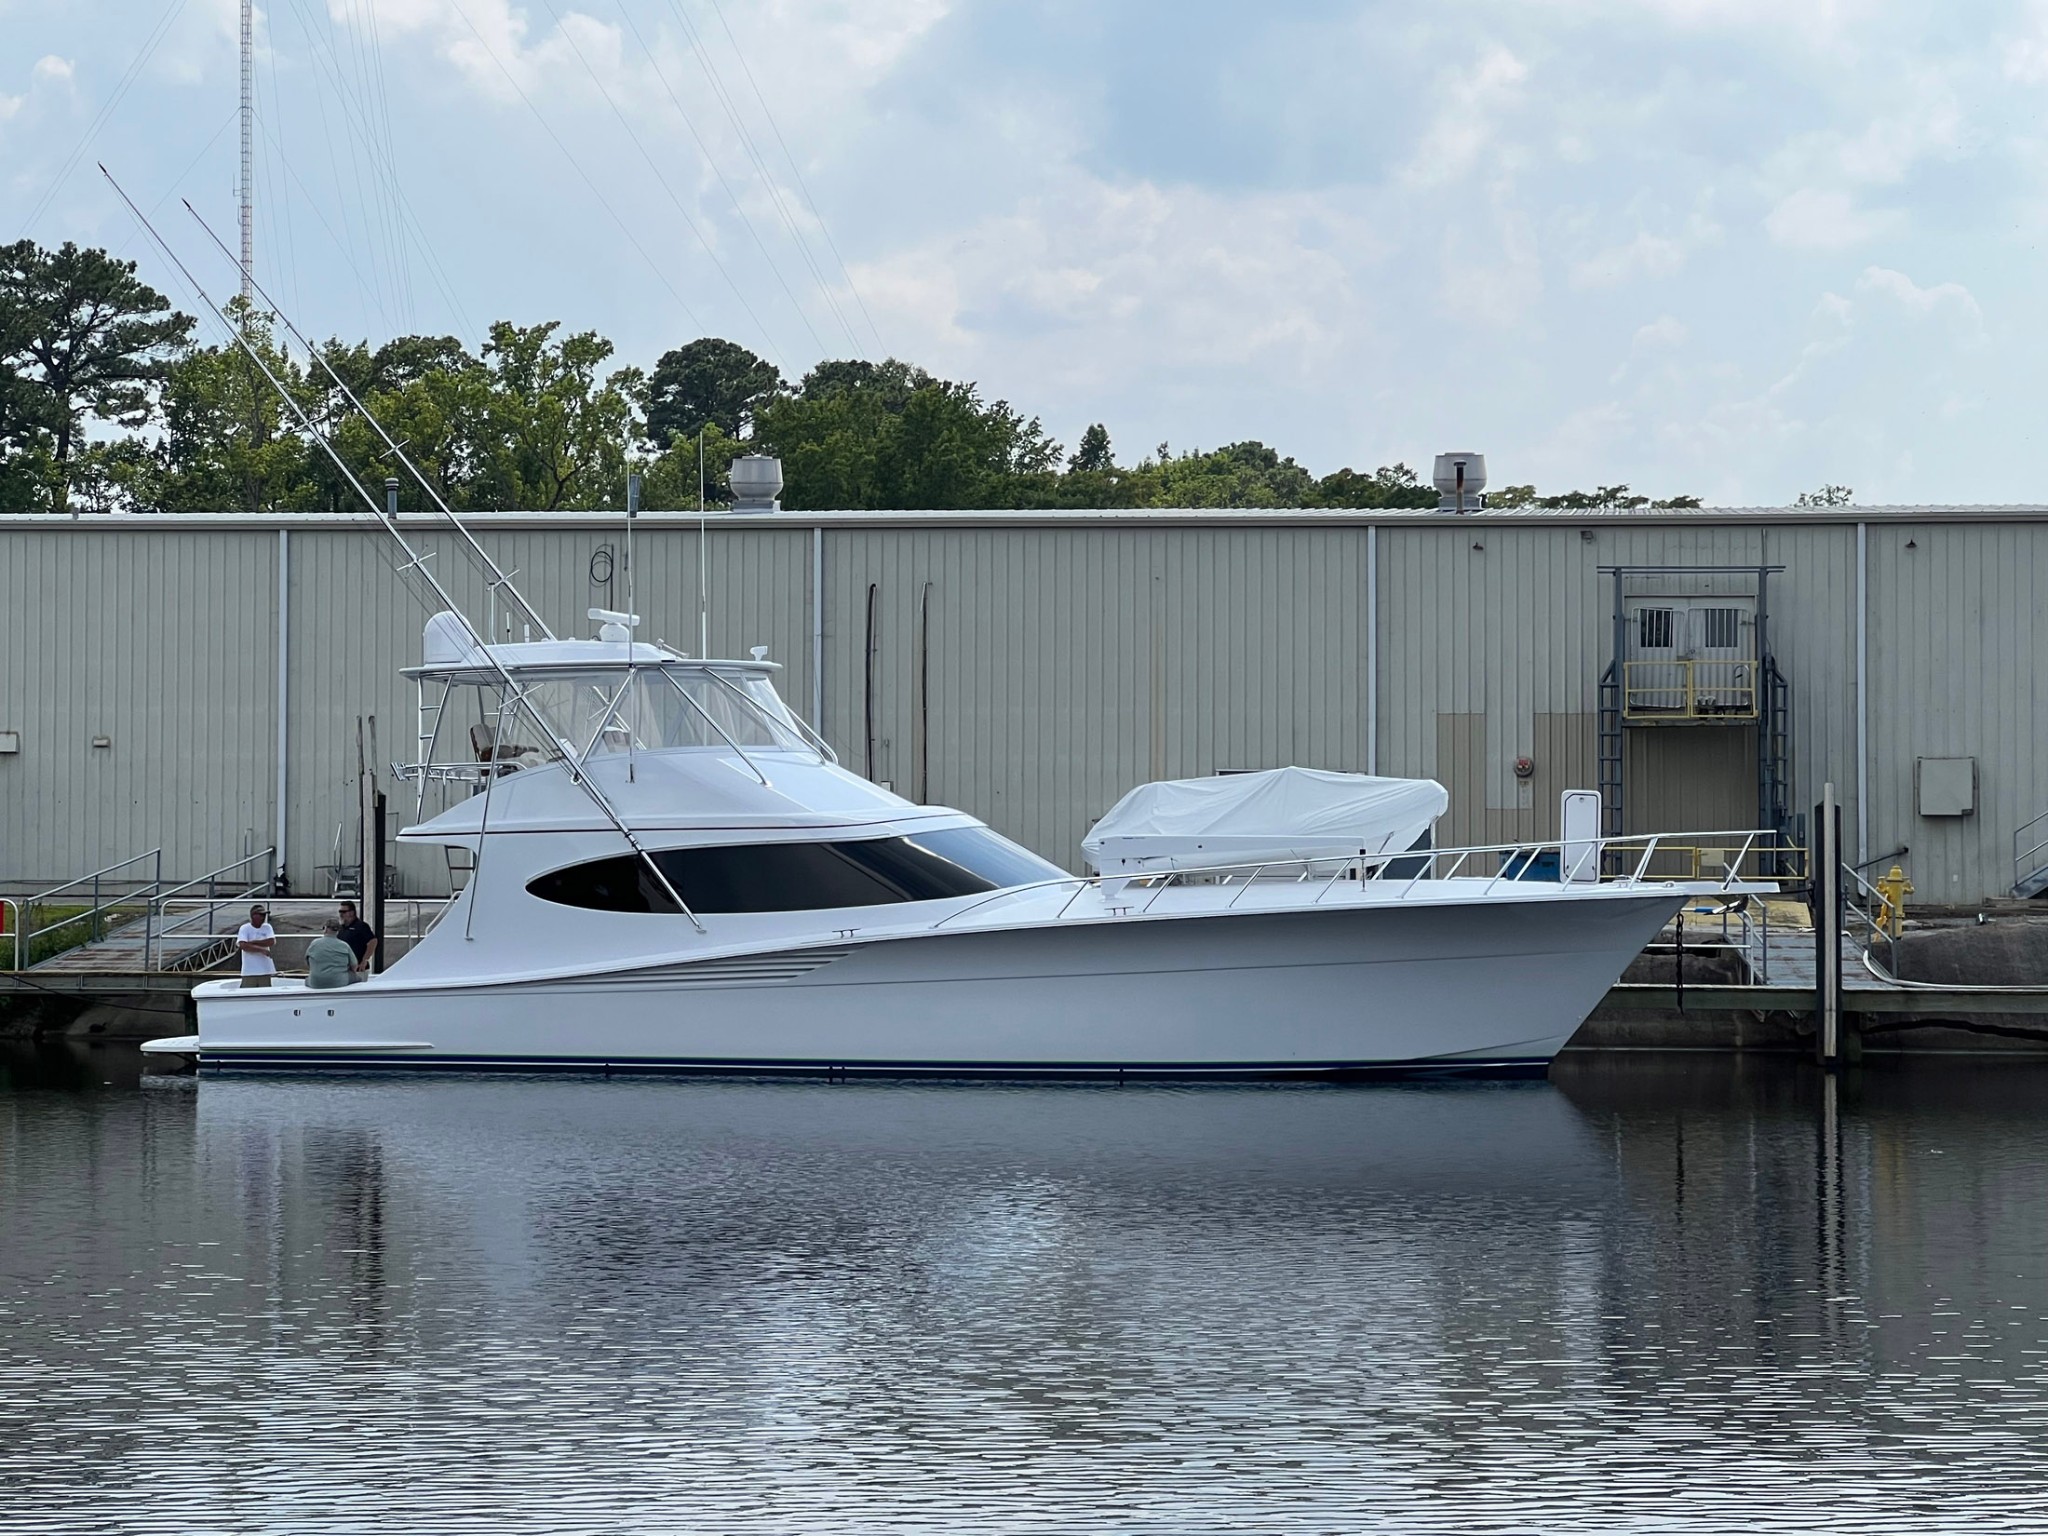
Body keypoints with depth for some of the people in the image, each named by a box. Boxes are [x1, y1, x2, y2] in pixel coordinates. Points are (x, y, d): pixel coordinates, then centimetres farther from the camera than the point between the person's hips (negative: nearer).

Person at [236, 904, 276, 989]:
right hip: (249, 971, -3)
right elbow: (243, 946, -16)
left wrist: (252, 943, -10)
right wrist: (262, 950, -16)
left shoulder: (267, 928, 9)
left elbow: (272, 942, -7)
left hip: (265, 971, 3)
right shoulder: (245, 928, -2)